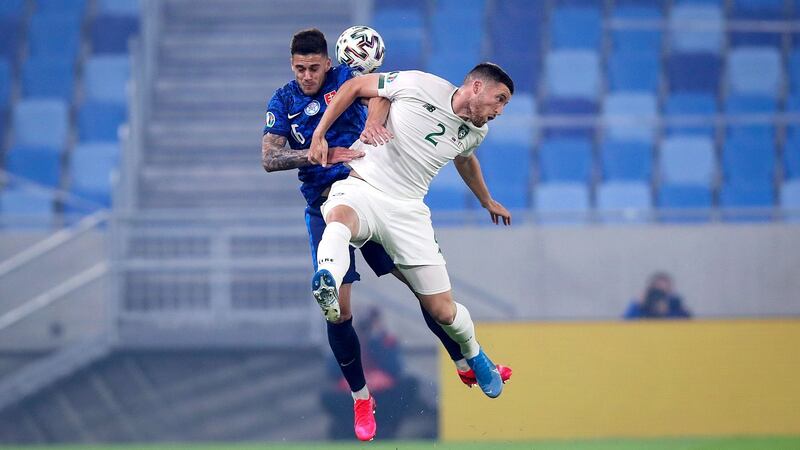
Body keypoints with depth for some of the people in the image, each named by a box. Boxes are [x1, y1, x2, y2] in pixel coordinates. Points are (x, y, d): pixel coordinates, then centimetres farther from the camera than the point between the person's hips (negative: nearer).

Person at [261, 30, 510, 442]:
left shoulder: (345, 79, -4)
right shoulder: (283, 102, -1)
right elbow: (269, 158, -12)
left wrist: (374, 121, -47)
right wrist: (323, 154, -27)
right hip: (326, 210, 0)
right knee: (338, 310, -6)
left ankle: (466, 366, 16)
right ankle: (360, 399, 10)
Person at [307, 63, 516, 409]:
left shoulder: (475, 132, 10)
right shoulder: (418, 86, -9)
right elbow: (354, 86, 1)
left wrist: (487, 201, 50)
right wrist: (319, 134, -4)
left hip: (407, 210, 5)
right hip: (359, 189, -5)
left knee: (442, 311, 0)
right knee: (340, 215, -44)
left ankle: (474, 356, 33)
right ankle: (328, 285, -73)